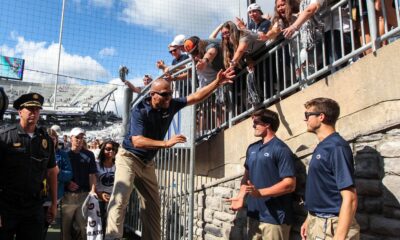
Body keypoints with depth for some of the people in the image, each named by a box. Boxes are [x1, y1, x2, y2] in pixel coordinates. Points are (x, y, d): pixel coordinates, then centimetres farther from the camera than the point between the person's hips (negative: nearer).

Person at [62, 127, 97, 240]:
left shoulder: (89, 155, 4)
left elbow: (92, 175, -1)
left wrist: (92, 191, -13)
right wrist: (67, 183, -9)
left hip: (84, 194, -1)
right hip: (68, 194, 1)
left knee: (82, 223, 4)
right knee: (66, 223, 7)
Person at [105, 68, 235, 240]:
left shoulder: (171, 105, -6)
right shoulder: (139, 111, -23)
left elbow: (196, 97, -2)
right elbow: (137, 141, -34)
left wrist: (217, 83, -10)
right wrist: (166, 143, -42)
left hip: (147, 162, 7)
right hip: (129, 157, -6)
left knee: (153, 204, 8)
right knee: (120, 199, -20)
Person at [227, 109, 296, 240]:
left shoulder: (281, 149, -12)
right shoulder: (252, 148, 10)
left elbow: (290, 184, -17)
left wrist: (260, 193, -23)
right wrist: (241, 196, 0)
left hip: (274, 218, -7)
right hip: (254, 214, 7)